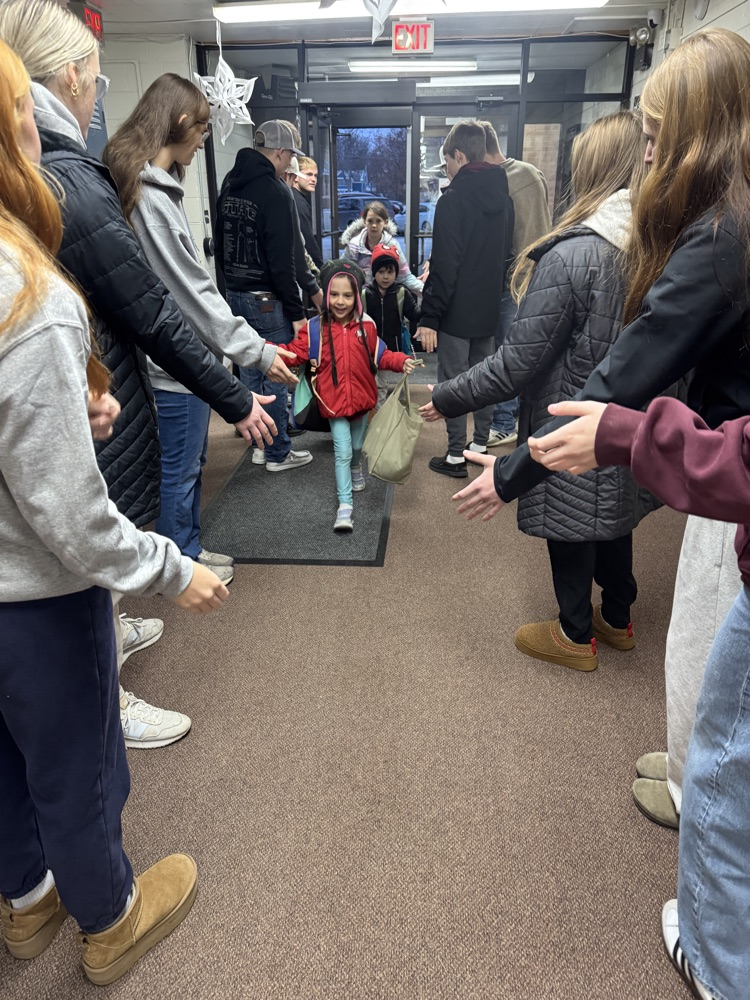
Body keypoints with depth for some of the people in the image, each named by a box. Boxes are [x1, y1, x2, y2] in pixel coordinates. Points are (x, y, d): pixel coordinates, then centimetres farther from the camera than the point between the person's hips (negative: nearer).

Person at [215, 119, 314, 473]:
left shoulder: (229, 184, 11)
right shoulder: (275, 192, -15)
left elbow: (220, 243, 19)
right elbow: (282, 260, -19)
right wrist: (296, 311, -15)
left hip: (235, 294, 9)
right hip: (267, 300, -8)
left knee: (250, 374, 15)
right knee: (276, 378, 1)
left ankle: (261, 443, 26)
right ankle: (278, 453, 11)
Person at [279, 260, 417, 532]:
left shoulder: (366, 326, -3)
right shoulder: (315, 328, -7)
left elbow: (381, 355, 4)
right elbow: (294, 352, -9)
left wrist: (401, 361, -13)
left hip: (361, 399, 3)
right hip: (334, 402, -3)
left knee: (357, 446, 23)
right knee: (342, 451, -6)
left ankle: (356, 468, 57)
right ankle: (345, 505, 0)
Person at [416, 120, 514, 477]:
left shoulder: (453, 200, -16)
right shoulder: (503, 197, 8)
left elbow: (444, 266, -20)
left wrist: (429, 317, -17)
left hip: (457, 312, -7)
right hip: (489, 308, 8)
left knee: (453, 382, 0)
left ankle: (456, 456, 6)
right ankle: (480, 445, 26)